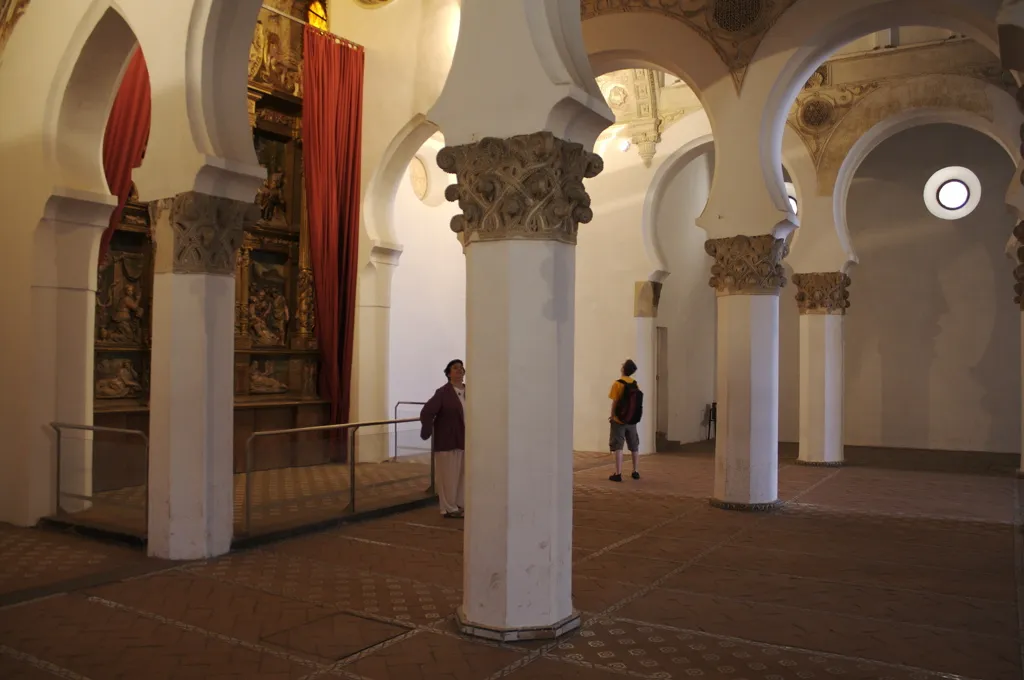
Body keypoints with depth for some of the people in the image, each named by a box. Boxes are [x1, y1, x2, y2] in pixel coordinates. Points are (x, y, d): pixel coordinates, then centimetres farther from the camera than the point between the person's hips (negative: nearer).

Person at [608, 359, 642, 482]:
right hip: (632, 420, 5)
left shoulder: (617, 383, -12)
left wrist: (612, 416, -1)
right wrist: (632, 416, 14)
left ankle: (618, 474, -5)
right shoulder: (635, 384, 3)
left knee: (618, 447, -2)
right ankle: (636, 472, 21)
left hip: (619, 420, -5)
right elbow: (637, 402, 4)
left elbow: (614, 402, -13)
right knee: (634, 447, 14)